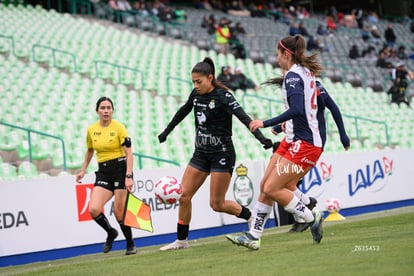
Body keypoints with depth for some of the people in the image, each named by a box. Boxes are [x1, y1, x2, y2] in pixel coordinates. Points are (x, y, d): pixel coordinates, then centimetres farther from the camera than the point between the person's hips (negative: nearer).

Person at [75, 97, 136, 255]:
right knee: (93, 209, -14)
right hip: (103, 172, 4)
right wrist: (83, 170, 21)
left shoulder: (119, 128, -8)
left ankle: (130, 245, 15)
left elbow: (129, 153, -11)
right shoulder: (91, 130, 6)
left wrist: (128, 176, -19)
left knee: (119, 212, -6)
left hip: (120, 168, -4)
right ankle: (111, 232, 15)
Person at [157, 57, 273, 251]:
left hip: (222, 154, -7)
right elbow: (183, 112, 24)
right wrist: (166, 132, 35)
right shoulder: (196, 95, 5)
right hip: (201, 153, 7)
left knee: (217, 204, -7)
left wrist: (260, 137, -41)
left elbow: (242, 117, -28)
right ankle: (181, 240, 12)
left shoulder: (222, 96, -16)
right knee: (184, 196, 1)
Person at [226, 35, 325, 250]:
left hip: (303, 143, -10)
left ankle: (311, 218, 4)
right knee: (266, 185, 7)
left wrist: (266, 123, -27)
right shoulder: (305, 72, 13)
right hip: (293, 141, 10)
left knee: (272, 189, -10)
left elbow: (297, 109, -30)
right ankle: (253, 236, 9)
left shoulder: (293, 76, -16)